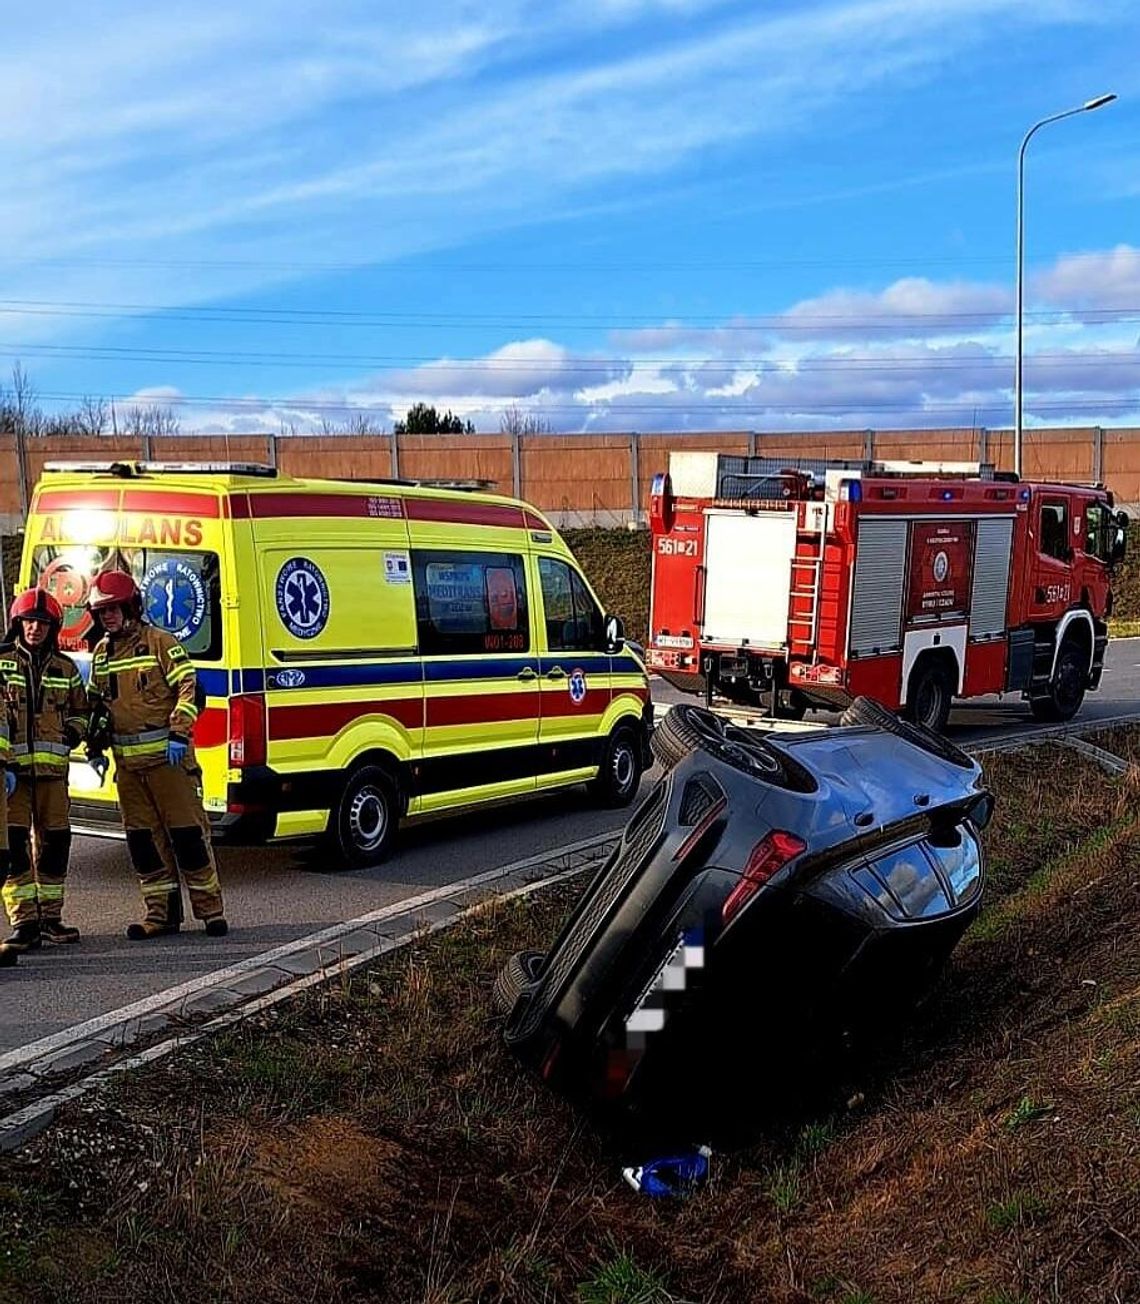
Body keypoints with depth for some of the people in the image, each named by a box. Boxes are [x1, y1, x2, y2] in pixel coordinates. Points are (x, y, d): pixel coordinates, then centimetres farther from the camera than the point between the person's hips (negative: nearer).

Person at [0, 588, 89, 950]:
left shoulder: (65, 668, 14)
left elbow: (80, 710, 26)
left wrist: (73, 734, 4)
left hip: (53, 768, 3)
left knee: (54, 843, 6)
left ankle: (50, 918, 17)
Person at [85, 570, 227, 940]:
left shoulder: (160, 642, -5)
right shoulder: (101, 653, 15)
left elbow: (188, 688, -10)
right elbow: (95, 703, 24)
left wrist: (179, 733, -18)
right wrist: (96, 748, 18)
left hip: (167, 756, -6)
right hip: (127, 762, 7)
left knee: (188, 832, -4)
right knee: (143, 838, 8)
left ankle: (209, 909, 4)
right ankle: (162, 912, 16)